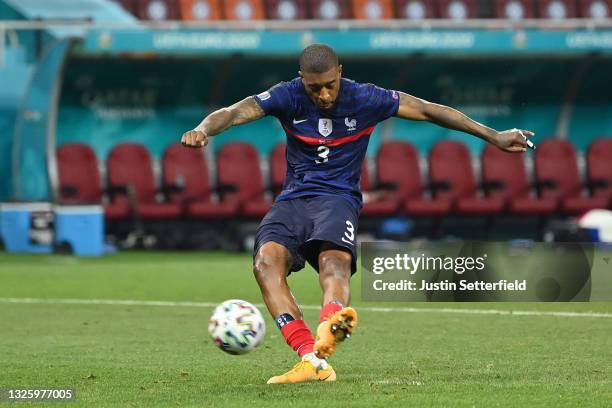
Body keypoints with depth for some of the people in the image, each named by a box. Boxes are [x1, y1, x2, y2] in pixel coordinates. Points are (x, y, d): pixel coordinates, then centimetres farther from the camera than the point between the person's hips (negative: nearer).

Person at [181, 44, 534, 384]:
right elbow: (235, 113, -15)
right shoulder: (288, 97, -2)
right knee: (267, 260, -29)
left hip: (339, 198, -2)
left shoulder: (365, 99, -2)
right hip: (293, 198, 2)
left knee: (335, 261, -36)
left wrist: (494, 136, 2)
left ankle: (328, 328, -69)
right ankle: (312, 360, -40)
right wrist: (203, 131, -38)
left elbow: (431, 111, 2)